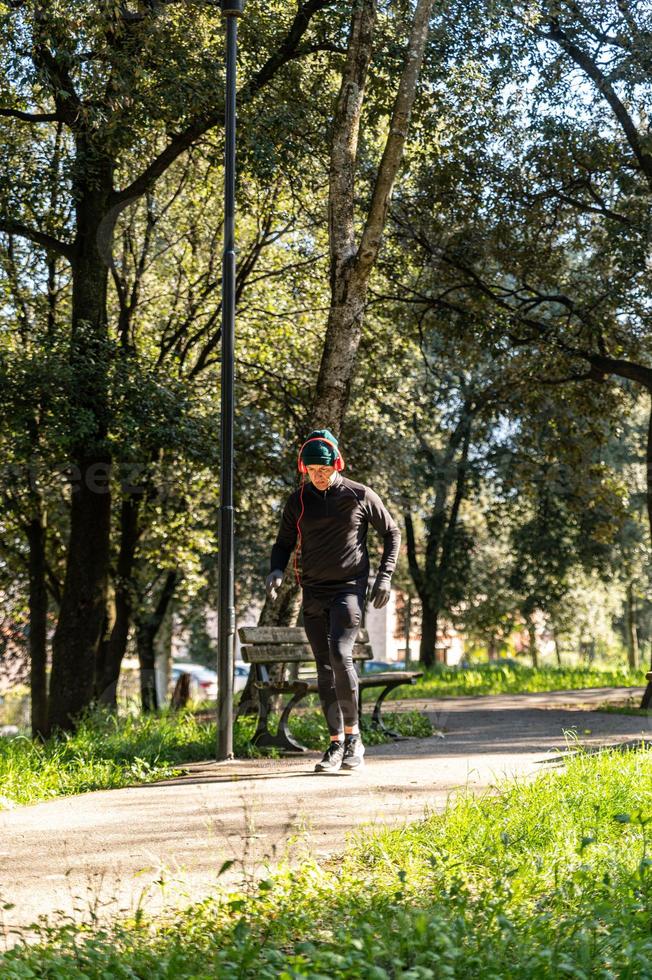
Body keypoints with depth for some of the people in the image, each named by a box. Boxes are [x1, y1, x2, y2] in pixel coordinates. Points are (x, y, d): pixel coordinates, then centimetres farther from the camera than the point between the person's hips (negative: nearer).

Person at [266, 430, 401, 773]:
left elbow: (392, 533, 7)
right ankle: (337, 744, 9)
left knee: (340, 655, -21)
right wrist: (276, 571, -8)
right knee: (324, 668, 4)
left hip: (349, 588, -4)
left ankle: (353, 735, -9)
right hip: (313, 593, 4)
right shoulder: (298, 501, 5)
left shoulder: (360, 496, -3)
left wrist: (384, 577, -4)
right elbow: (284, 542, 13)